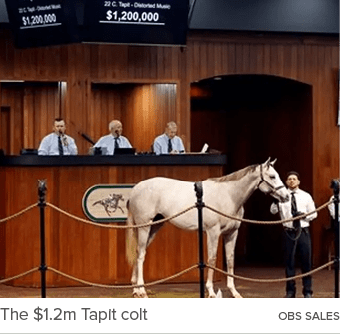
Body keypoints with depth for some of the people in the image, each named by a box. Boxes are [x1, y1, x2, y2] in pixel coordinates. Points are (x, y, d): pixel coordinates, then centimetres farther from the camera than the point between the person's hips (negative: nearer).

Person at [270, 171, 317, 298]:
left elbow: (314, 214, 8)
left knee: (306, 261, 3)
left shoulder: (306, 196, 5)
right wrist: (275, 202, -30)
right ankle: (290, 291, 16)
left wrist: (304, 215, -11)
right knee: (289, 261, 5)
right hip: (289, 232, 0)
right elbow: (273, 211, -11)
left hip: (303, 231, 0)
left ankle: (308, 291, 13)